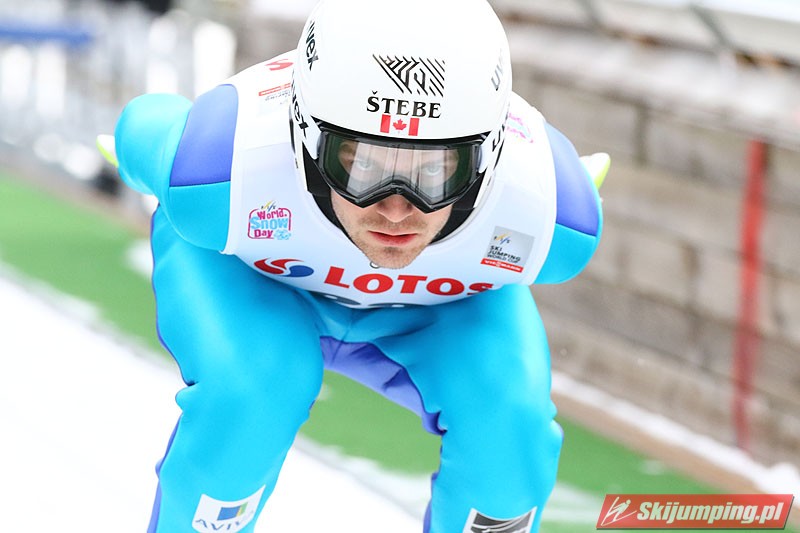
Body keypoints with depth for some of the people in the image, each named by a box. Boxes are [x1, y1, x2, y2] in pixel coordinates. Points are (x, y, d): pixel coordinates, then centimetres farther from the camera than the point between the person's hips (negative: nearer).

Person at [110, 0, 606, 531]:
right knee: (248, 388, -32)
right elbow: (143, 126, -16)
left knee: (509, 423, -25)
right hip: (254, 277, -1)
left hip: (442, 307, 2)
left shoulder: (549, 218, -37)